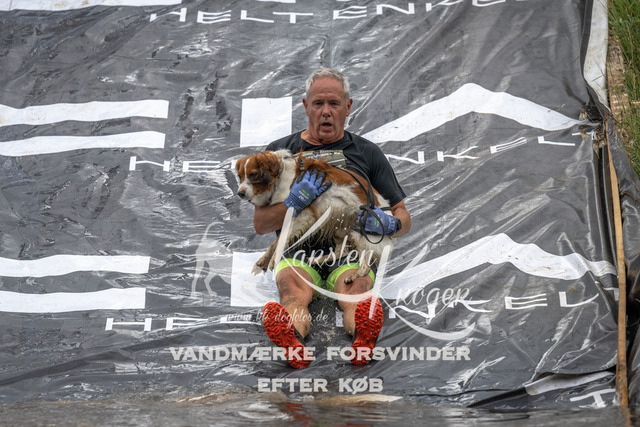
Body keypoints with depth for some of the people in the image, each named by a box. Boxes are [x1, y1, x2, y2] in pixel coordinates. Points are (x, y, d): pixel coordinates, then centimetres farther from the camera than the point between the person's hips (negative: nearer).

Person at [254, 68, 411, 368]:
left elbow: (404, 217, 17)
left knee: (356, 287, -35)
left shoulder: (366, 153, 18)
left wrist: (390, 223, -9)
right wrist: (293, 202, -12)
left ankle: (362, 333, -63)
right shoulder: (280, 152, 16)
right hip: (298, 248, 0)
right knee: (293, 291, -35)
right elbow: (260, 224, 9)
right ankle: (292, 335, -63)